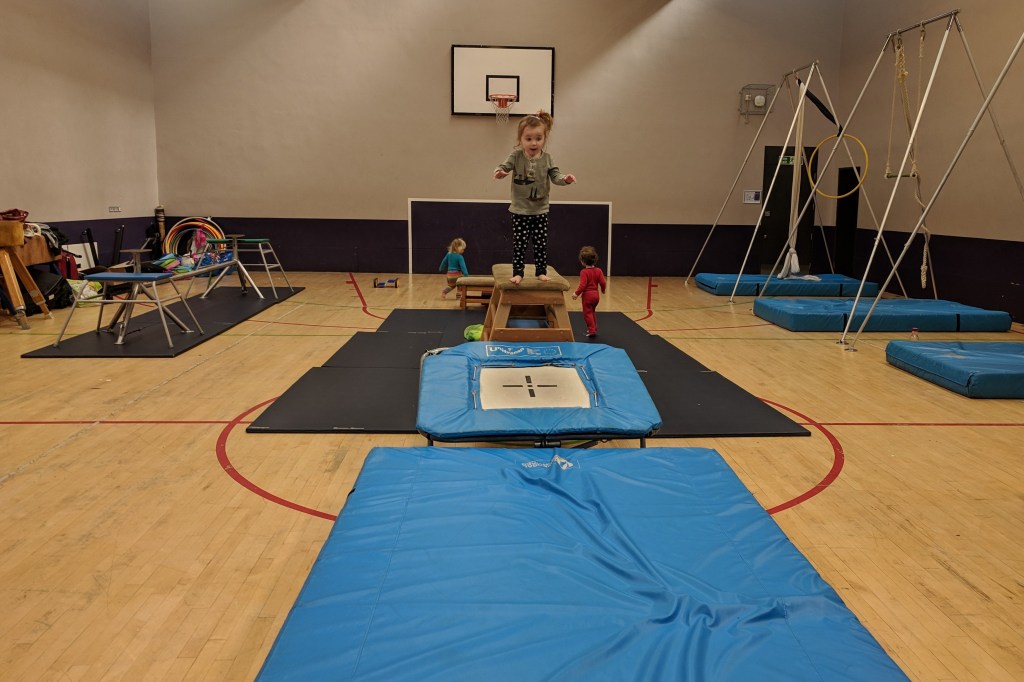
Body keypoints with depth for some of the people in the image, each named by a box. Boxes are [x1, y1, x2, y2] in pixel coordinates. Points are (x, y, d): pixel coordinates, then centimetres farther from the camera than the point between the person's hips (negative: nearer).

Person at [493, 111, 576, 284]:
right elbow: (504, 166, -10)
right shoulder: (516, 156, -7)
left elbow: (555, 175, -5)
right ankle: (518, 272, 11)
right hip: (520, 210, -2)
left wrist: (565, 178, -27)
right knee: (519, 243, 1)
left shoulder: (546, 158, -3)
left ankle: (541, 272, 19)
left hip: (540, 210, 2)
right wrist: (499, 172, -34)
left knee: (541, 243, 7)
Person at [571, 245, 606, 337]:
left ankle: (592, 330, -6)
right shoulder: (598, 270, 1)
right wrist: (602, 290, 17)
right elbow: (602, 282, -1)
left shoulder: (584, 272, -16)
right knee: (592, 312, 22)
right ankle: (594, 329, 26)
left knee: (587, 313, 1)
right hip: (596, 294, 7)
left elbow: (583, 285, -22)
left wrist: (577, 294, -13)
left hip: (587, 295, -7)